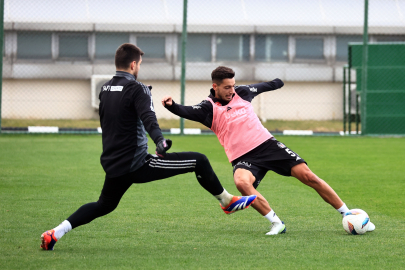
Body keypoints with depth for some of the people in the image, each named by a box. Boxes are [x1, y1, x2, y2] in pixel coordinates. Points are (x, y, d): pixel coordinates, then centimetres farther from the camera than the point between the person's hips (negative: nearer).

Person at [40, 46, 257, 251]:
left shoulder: (105, 89, 12)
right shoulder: (136, 89, -12)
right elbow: (148, 118, -30)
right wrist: (159, 140, -46)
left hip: (112, 164, 8)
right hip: (137, 165, -8)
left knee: (104, 205, 27)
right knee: (199, 161, -4)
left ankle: (53, 234, 15)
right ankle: (228, 201, 12)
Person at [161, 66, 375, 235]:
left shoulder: (241, 93, 8)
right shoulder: (210, 107, -4)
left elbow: (260, 87, 28)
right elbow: (188, 112, -23)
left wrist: (276, 83, 47)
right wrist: (172, 106, -43)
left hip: (267, 144, 3)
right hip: (243, 159, -3)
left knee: (307, 176, -8)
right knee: (241, 182, -37)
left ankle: (348, 215, 3)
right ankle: (276, 223, -24)